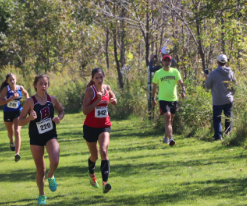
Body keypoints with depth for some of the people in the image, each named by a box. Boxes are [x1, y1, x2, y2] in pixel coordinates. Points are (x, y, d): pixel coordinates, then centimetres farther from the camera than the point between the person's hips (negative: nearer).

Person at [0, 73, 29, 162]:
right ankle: (12, 142, 58)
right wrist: (11, 98, -30)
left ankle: (17, 153, -24)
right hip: (8, 113, 0)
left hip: (18, 112, 0)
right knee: (10, 133, 21)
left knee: (17, 132, -18)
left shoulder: (20, 88, -5)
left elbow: (26, 93, 20)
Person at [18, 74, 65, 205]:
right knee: (40, 169, 5)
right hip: (36, 138, -1)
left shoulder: (52, 100, -2)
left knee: (54, 161, -26)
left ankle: (51, 177, 9)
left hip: (51, 136, 1)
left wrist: (59, 118, -5)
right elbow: (20, 122, -7)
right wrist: (30, 118, -27)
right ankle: (41, 196, 27)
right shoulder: (31, 101, -10)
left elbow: (61, 111, 17)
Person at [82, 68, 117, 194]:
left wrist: (114, 100, 4)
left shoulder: (107, 88, 2)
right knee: (94, 156, 13)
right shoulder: (90, 90, -12)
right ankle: (91, 174, 47)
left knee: (104, 151, -20)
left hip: (104, 126, 2)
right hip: (90, 127, -2)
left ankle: (105, 183, -29)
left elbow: (112, 96, 27)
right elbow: (85, 110, -20)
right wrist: (98, 101, -28)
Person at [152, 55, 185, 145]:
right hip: (163, 99, -3)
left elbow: (181, 83, -5)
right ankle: (170, 138, -26)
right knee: (167, 118, -18)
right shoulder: (158, 73, 1)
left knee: (170, 120, 13)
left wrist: (183, 90, -25)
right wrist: (153, 98, 13)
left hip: (174, 99, 3)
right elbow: (154, 86, 11)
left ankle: (166, 137, 31)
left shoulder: (175, 72, 5)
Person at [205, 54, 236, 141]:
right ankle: (228, 134, 19)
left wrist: (207, 78, 17)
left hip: (217, 101, -3)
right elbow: (234, 84, 11)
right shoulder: (230, 73, -1)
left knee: (217, 119, 4)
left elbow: (207, 86, -1)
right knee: (229, 117, 15)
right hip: (229, 100, 3)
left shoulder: (213, 74, -13)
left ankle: (218, 136, 1)